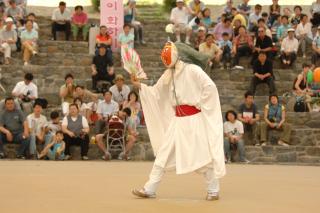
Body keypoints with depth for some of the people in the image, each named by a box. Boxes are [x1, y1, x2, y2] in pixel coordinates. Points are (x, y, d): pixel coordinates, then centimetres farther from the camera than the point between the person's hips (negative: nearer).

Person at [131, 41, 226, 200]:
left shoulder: (192, 70, -10)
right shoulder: (168, 75, 10)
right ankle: (149, 189, 7)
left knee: (202, 154, -2)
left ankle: (213, 190, 12)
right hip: (177, 119, 7)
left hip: (194, 118, -7)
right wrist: (139, 85, 1)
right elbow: (156, 93, 13)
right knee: (163, 153, 4)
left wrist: (199, 105, -12)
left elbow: (210, 87, -15)